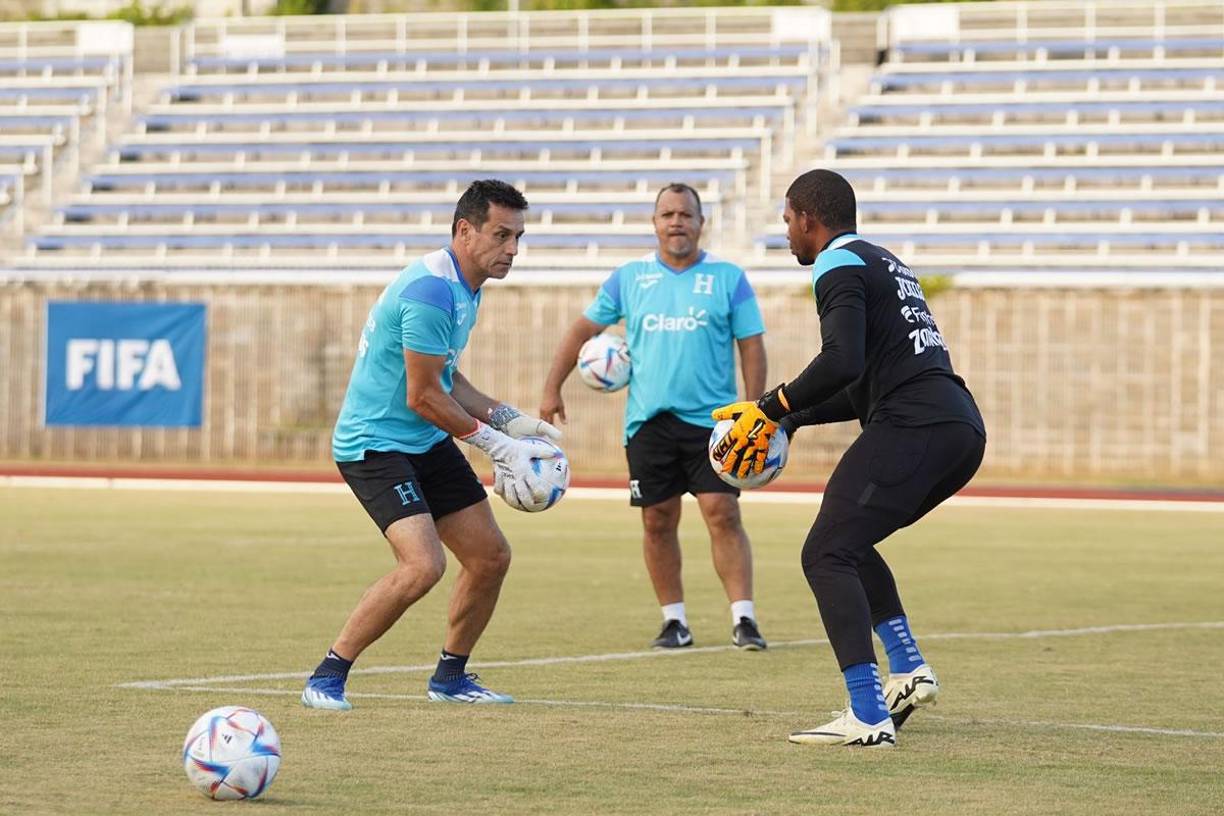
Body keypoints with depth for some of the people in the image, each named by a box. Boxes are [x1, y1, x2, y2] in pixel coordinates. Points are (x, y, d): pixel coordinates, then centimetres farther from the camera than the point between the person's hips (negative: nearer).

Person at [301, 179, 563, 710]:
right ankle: (326, 679, -12)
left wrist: (510, 420, 8)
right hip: (375, 443, -10)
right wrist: (495, 444, -13)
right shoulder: (431, 290, -22)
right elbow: (422, 396, -20)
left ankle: (451, 676, 27)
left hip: (427, 444, 10)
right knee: (423, 565, -24)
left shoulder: (464, 287, 10)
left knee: (490, 556, 9)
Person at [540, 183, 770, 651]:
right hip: (648, 421, 2)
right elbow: (583, 329, 14)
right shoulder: (629, 278, 8)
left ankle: (743, 619, -9)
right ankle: (674, 621, 12)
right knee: (658, 522, 3)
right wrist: (552, 389, 6)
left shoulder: (728, 278, 3)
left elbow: (751, 347, 3)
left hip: (711, 420, -2)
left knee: (723, 515, -11)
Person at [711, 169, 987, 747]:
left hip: (913, 428, -9)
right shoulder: (884, 262, 29)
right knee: (849, 542, 25)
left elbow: (844, 361, -18)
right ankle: (909, 670, 14)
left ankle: (868, 716, -19)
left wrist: (771, 410, -9)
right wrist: (793, 421, 30)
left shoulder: (839, 266, -2)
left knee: (827, 555, -8)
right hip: (963, 426, 9)